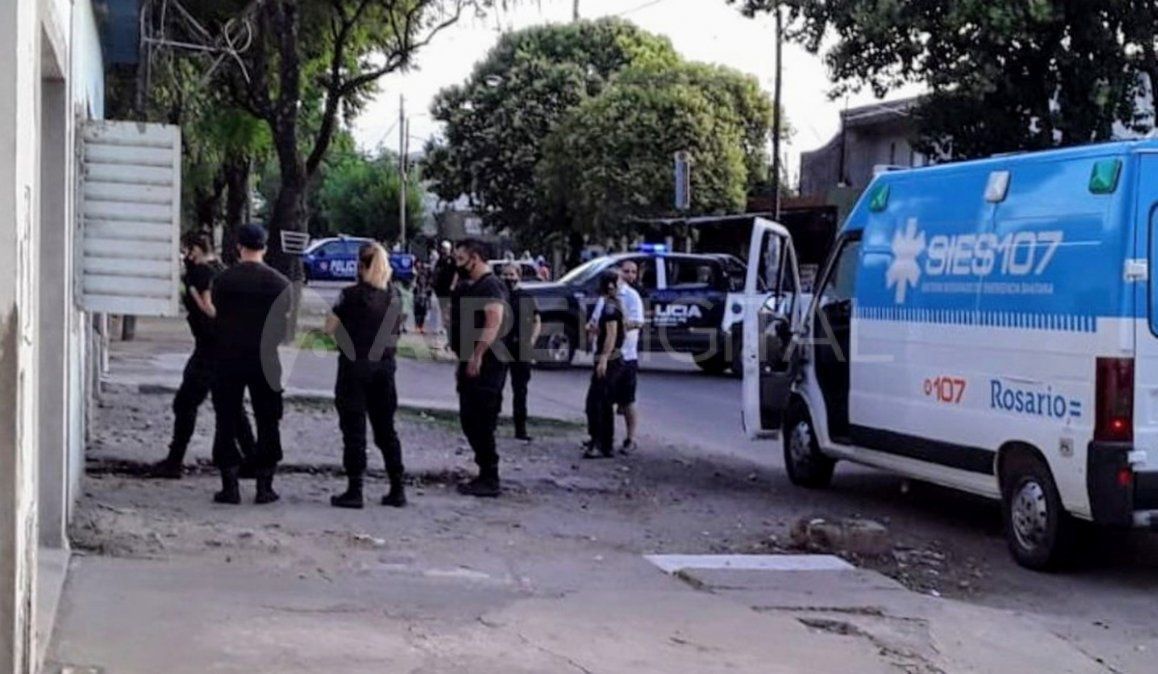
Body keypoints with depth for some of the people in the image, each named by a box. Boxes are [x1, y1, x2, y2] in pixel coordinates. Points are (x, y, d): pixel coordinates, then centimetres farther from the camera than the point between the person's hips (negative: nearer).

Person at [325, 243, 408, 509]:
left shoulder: (353, 295, -12)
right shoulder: (394, 295, 4)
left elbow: (330, 328, -8)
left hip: (355, 365, -5)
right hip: (384, 365, 5)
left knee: (354, 429, 1)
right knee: (385, 429, 12)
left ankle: (354, 491, 1)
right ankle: (398, 489, 11)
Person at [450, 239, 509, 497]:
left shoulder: (490, 286, -13)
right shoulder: (469, 287, 18)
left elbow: (494, 322, -25)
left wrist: (477, 356, -29)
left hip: (486, 365, -10)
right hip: (471, 363, 10)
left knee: (482, 423, -9)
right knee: (470, 421, 12)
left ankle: (490, 481, -6)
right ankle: (486, 475, 18)